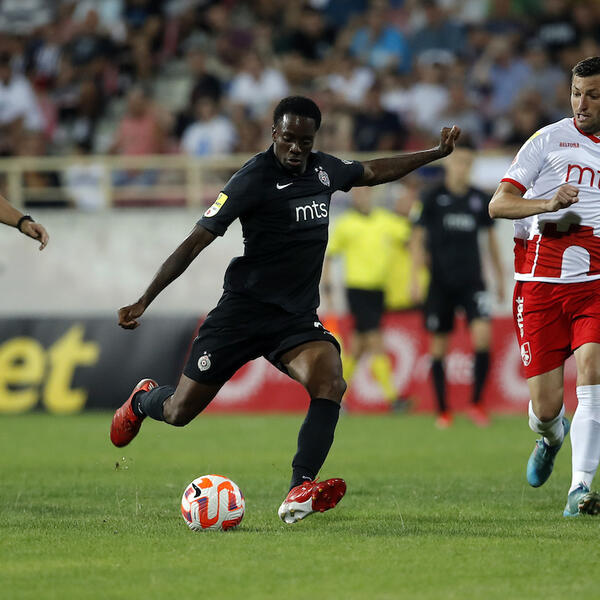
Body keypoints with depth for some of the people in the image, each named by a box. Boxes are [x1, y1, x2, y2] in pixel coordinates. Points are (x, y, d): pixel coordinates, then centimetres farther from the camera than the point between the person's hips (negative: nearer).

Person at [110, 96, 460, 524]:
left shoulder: (324, 169, 5)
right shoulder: (255, 179, -15)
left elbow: (375, 172, 28)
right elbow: (196, 241, -16)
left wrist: (438, 152, 30)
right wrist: (144, 302, -20)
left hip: (298, 318, 4)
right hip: (243, 310, -4)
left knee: (330, 383, -27)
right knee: (179, 412, 2)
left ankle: (300, 490, -34)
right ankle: (143, 400, 40)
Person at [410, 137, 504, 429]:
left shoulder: (480, 199, 6)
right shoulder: (432, 197, -1)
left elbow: (491, 237, 18)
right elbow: (417, 238, 2)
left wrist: (499, 276, 20)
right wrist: (416, 276, -6)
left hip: (472, 281, 1)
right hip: (440, 283, -1)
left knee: (483, 334, -17)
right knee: (438, 346, 2)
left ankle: (476, 403, -4)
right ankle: (443, 410, 13)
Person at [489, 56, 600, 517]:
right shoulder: (550, 140, 4)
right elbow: (499, 204, -2)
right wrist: (548, 204, -19)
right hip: (541, 281, -1)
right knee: (545, 406, -2)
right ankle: (553, 436, 37)